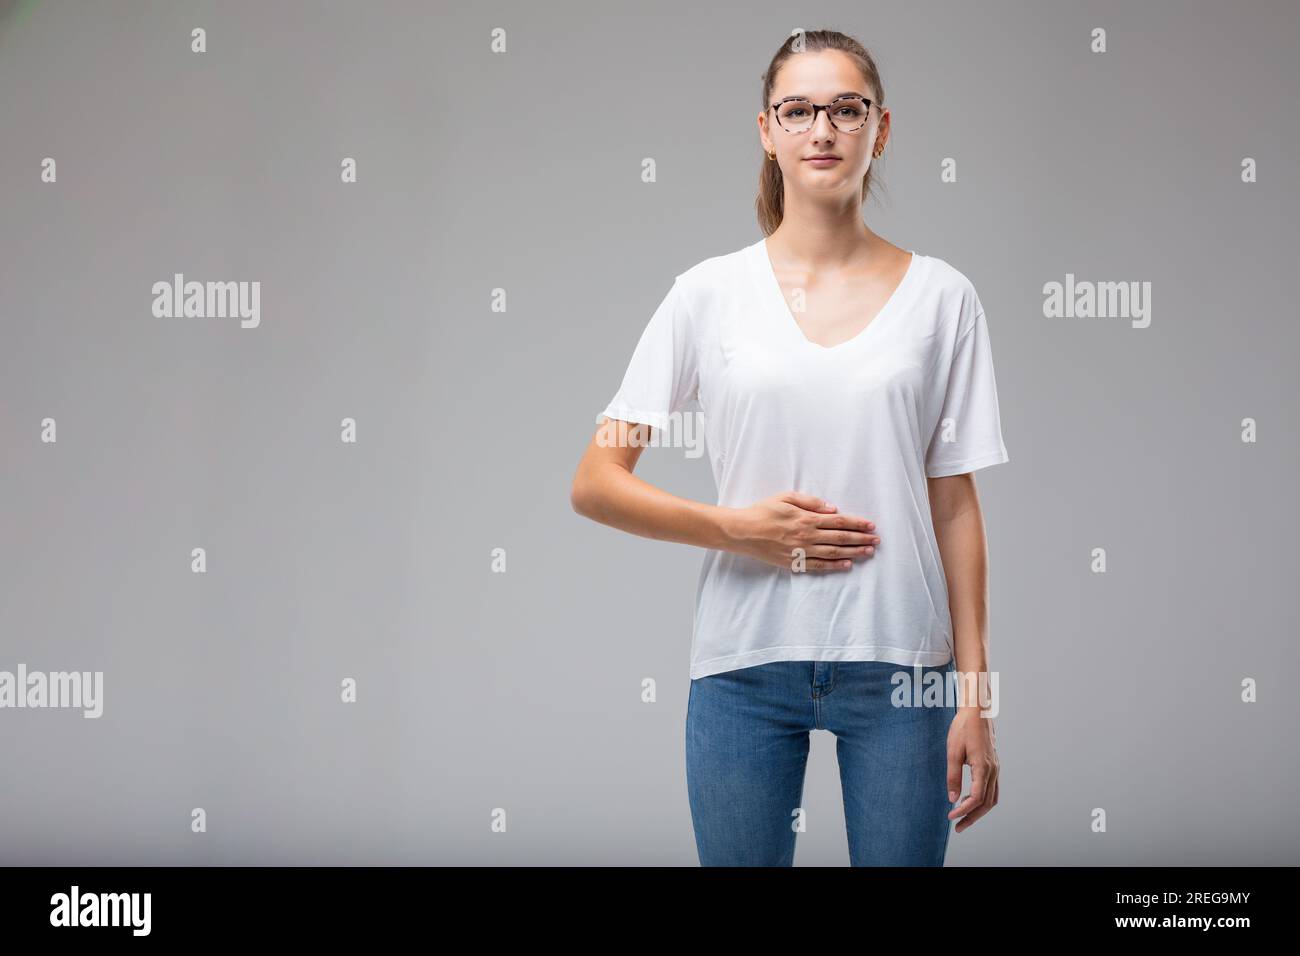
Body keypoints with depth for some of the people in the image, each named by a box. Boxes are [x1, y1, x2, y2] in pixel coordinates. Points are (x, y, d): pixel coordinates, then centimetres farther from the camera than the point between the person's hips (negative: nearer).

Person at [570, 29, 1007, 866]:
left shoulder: (941, 297, 4)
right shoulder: (710, 293, 3)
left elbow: (955, 505, 5)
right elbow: (594, 485, 2)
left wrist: (975, 696, 1)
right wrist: (738, 527, -12)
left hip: (896, 663, 0)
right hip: (746, 661, 0)